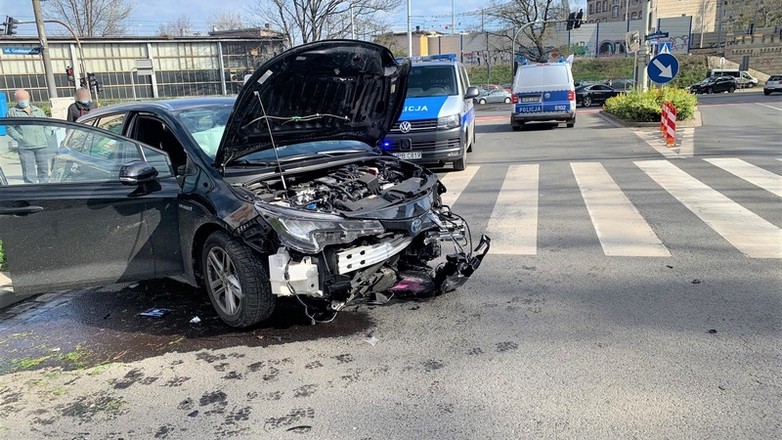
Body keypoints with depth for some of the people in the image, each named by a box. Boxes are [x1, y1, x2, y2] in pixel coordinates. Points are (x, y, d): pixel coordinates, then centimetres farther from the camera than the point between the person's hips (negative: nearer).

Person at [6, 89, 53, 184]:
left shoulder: (38, 111, 20)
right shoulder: (12, 112, 8)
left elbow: (47, 125, 19)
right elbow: (10, 128, 1)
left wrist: (46, 136, 3)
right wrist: (20, 138, -10)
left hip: (42, 145, 3)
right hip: (25, 147, -3)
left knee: (43, 169, 7)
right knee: (28, 173, -5)